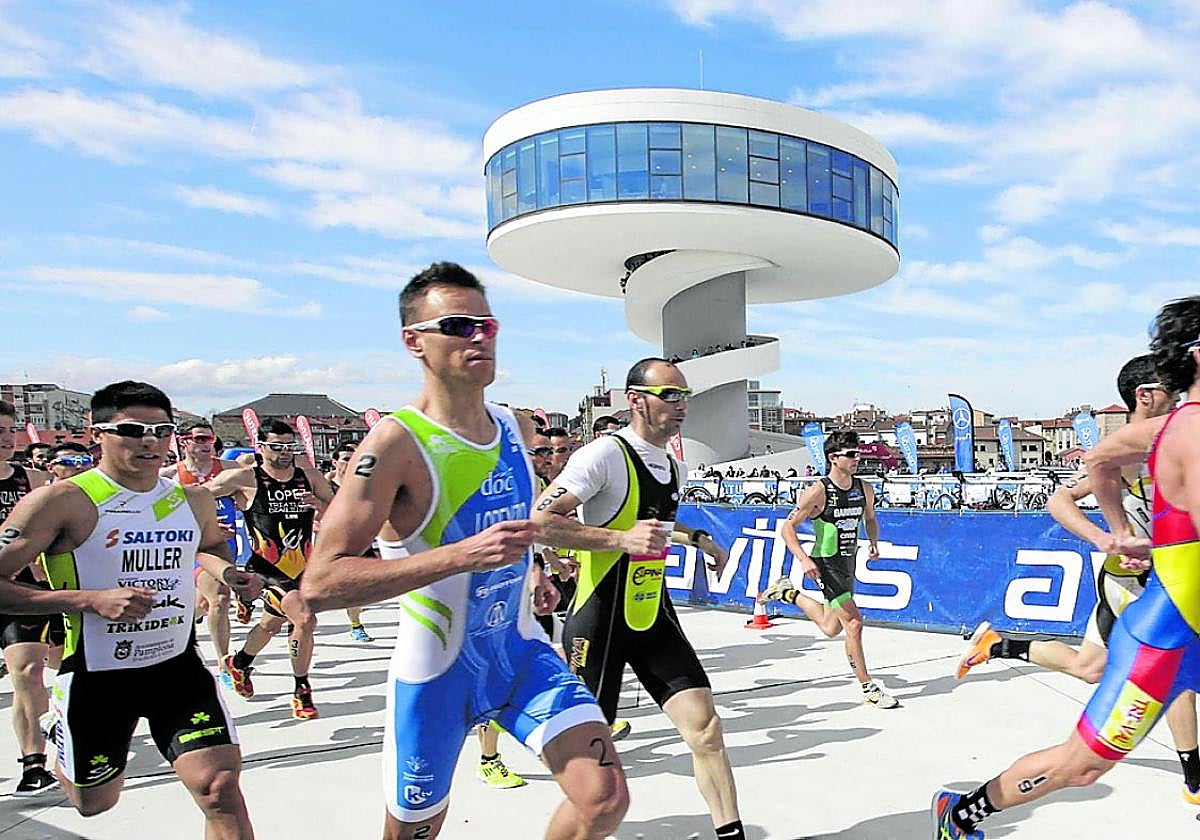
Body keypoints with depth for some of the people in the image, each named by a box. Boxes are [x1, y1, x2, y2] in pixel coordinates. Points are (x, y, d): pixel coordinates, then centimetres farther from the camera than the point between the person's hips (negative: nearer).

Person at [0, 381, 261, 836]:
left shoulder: (195, 500, 2)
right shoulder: (61, 501, -14)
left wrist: (226, 571, 2)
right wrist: (90, 600, -27)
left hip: (179, 666, 3)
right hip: (95, 675, -2)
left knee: (221, 789, -12)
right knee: (94, 803, 21)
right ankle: (67, 761, 55)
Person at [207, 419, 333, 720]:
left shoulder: (310, 477, -2)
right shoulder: (246, 479, -12)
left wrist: (319, 504, -17)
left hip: (302, 568, 6)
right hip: (267, 568, -6)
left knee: (271, 624, 27)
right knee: (305, 619, -25)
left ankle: (239, 663, 58)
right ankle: (301, 692, -5)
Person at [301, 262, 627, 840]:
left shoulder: (515, 428, 1)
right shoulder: (396, 442, -21)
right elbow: (319, 584, -28)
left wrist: (528, 570, 8)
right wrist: (464, 555, -34)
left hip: (520, 650, 5)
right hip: (437, 669, -4)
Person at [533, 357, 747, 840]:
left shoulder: (675, 466, 11)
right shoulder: (604, 455, -16)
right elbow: (538, 523, -25)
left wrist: (697, 538, 24)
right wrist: (622, 539, -30)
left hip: (655, 617, 7)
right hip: (599, 623, -7)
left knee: (704, 726, -1)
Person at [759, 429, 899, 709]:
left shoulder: (864, 489, -1)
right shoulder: (818, 492, -18)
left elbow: (870, 518, 20)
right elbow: (787, 528, -15)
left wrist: (873, 542, 3)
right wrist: (804, 559, -26)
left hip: (849, 561, 7)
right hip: (826, 564, -7)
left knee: (830, 629, 18)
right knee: (854, 623, -11)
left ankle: (788, 593, 41)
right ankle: (869, 690, 3)